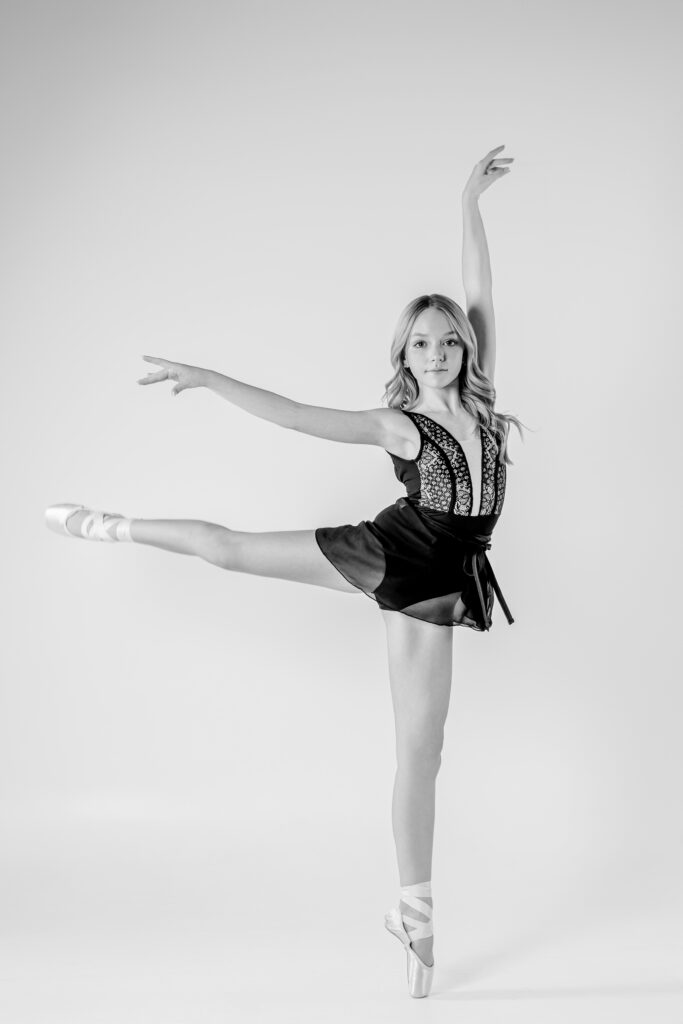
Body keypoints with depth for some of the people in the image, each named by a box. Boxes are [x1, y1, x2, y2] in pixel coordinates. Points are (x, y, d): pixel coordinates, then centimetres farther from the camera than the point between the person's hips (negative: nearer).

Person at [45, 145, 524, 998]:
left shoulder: (479, 398, 1)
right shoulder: (396, 427, -7)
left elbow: (479, 293, 1)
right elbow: (294, 415, -9)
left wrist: (470, 202, 2)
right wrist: (211, 378, -13)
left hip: (436, 586, 2)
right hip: (387, 553, -2)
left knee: (419, 752, 5)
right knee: (229, 548, 5)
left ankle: (413, 912, 14)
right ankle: (111, 525, 35)